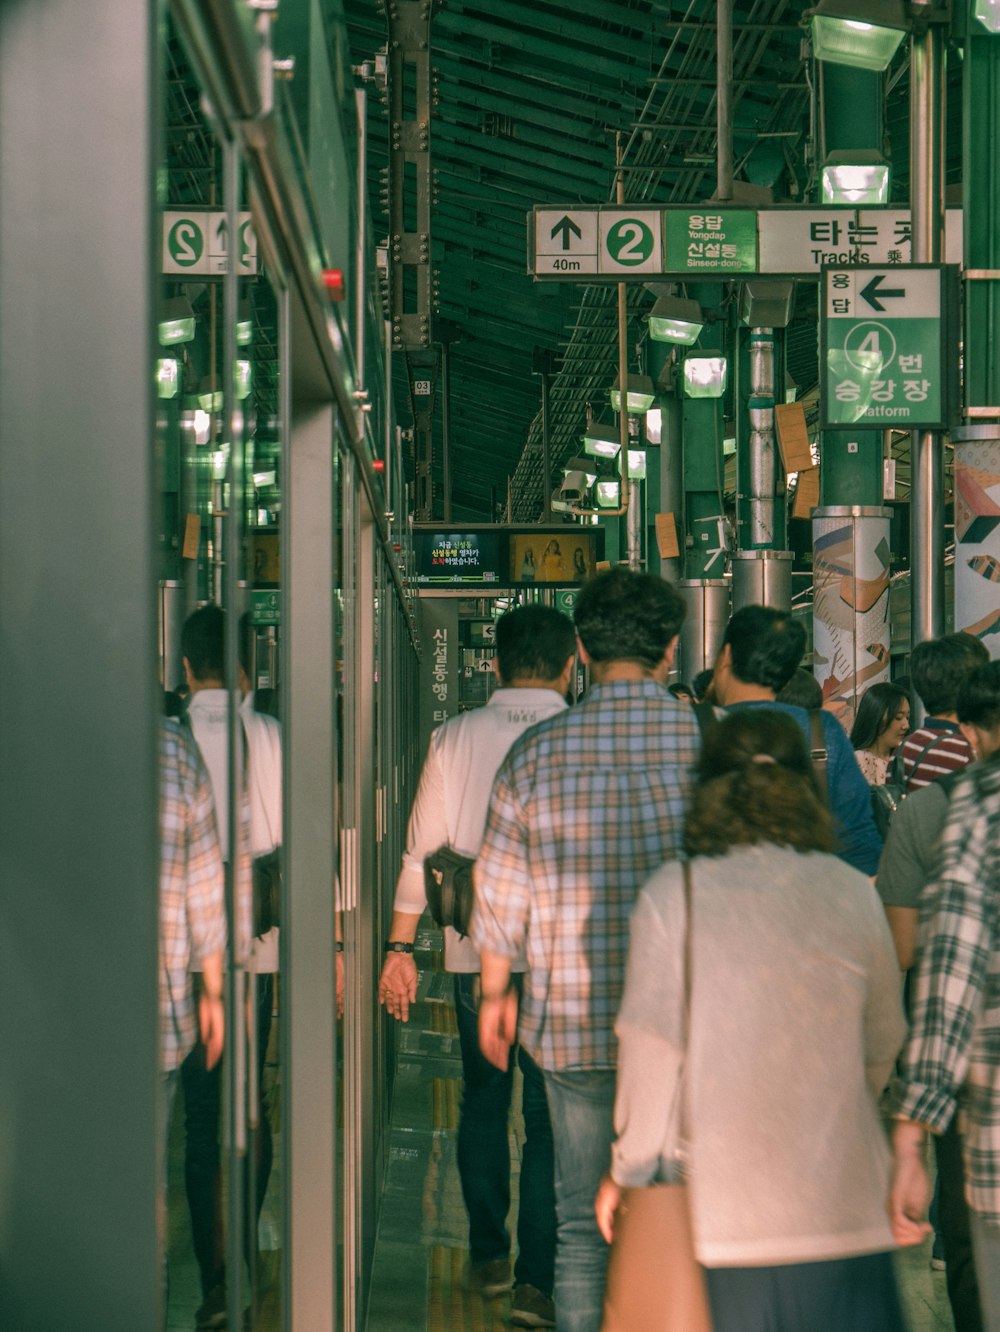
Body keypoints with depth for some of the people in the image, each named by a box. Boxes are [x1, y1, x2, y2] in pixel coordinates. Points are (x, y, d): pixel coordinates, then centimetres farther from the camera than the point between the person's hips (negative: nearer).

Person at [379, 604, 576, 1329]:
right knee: (549, 1113, 3)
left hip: (474, 952, 2)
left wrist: (400, 946, 11)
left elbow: (423, 848, 4)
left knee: (483, 1102, 18)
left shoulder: (456, 737, 1)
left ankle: (488, 1256, 25)